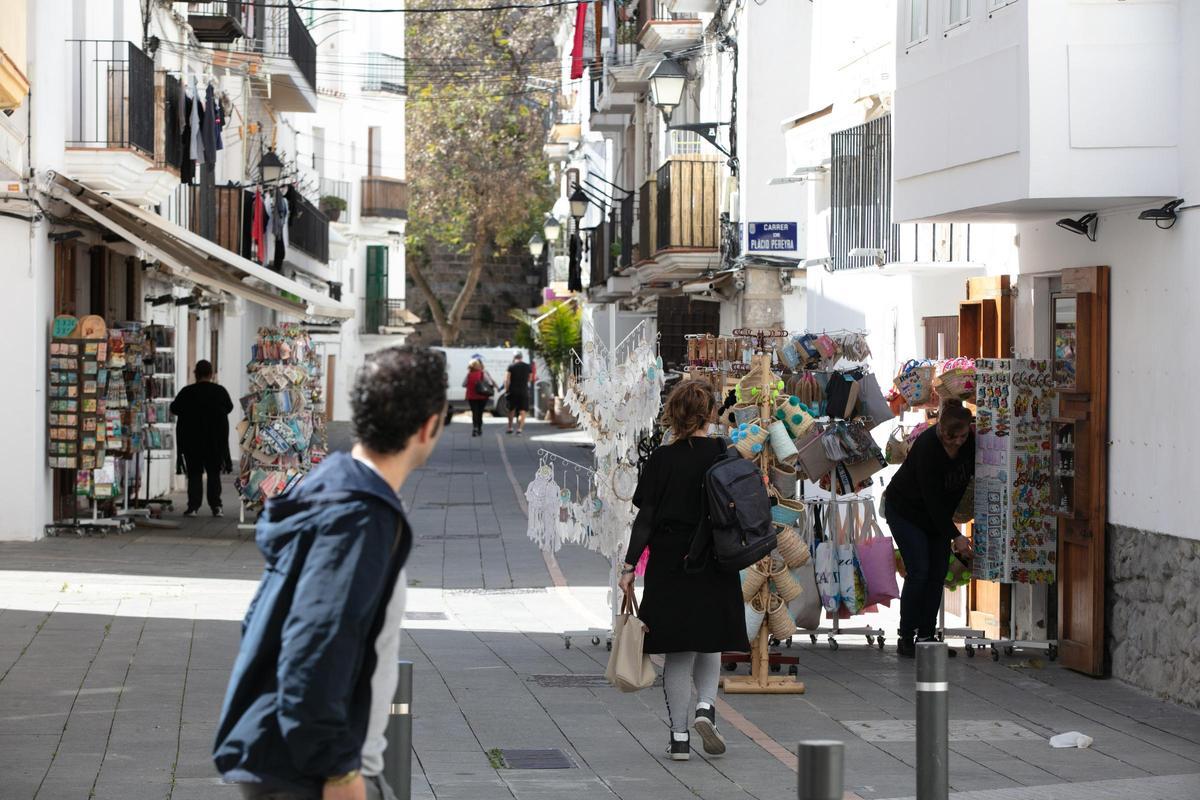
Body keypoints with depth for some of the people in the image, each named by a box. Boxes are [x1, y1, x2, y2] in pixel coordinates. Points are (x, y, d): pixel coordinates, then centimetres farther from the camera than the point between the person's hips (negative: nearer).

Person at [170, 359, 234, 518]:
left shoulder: (187, 392, -10)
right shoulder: (220, 391, -5)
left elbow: (174, 408, -1)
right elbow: (229, 407, 11)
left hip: (192, 440, -1)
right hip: (216, 440, 1)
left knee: (194, 474, 4)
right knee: (214, 473, 10)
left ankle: (193, 506, -3)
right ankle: (216, 506, 4)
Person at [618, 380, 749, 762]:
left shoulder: (661, 459, -5)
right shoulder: (725, 455, -5)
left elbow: (645, 519, -7)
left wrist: (629, 566, -5)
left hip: (669, 563, 0)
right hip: (714, 566, 0)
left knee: (678, 651, 6)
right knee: (709, 642, 18)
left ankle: (680, 736, 6)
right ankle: (705, 706, -5)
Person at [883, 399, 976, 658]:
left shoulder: (970, 442, -17)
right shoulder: (927, 446, -33)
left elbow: (976, 473, 1)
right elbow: (932, 498, -30)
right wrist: (954, 535, -29)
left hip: (938, 513, 6)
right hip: (905, 511, -6)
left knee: (938, 573, -1)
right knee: (919, 571, -13)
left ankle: (926, 637, 4)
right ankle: (906, 639, -7)